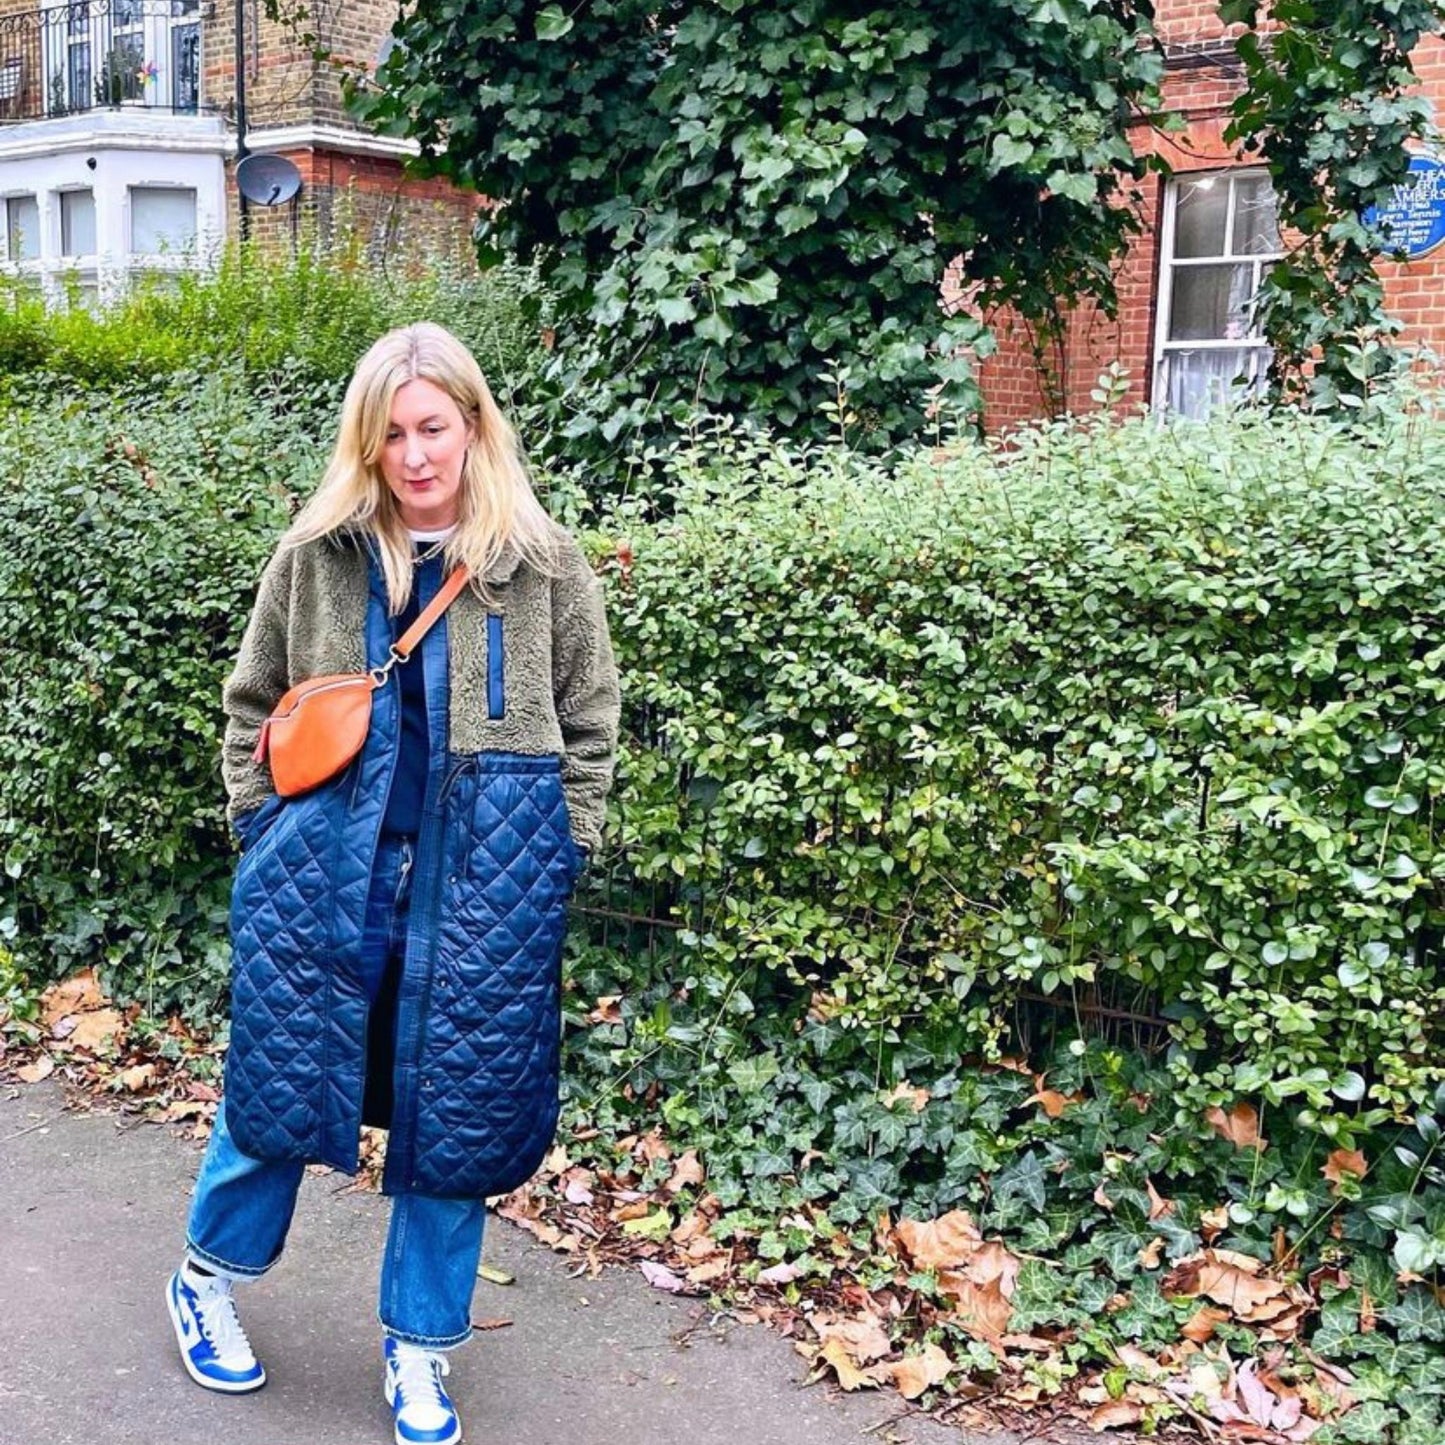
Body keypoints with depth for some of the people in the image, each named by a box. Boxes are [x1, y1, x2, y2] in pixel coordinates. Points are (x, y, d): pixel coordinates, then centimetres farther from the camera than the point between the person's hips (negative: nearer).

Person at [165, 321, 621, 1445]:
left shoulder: (544, 567, 0)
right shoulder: (316, 559, 1)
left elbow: (589, 723, 6)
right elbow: (252, 707, 11)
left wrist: (552, 856, 1)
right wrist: (267, 832, 3)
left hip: (481, 890, 0)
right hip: (326, 874, 0)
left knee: (457, 1114, 8)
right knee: (281, 1083, 9)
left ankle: (420, 1351, 27)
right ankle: (209, 1278, 38)